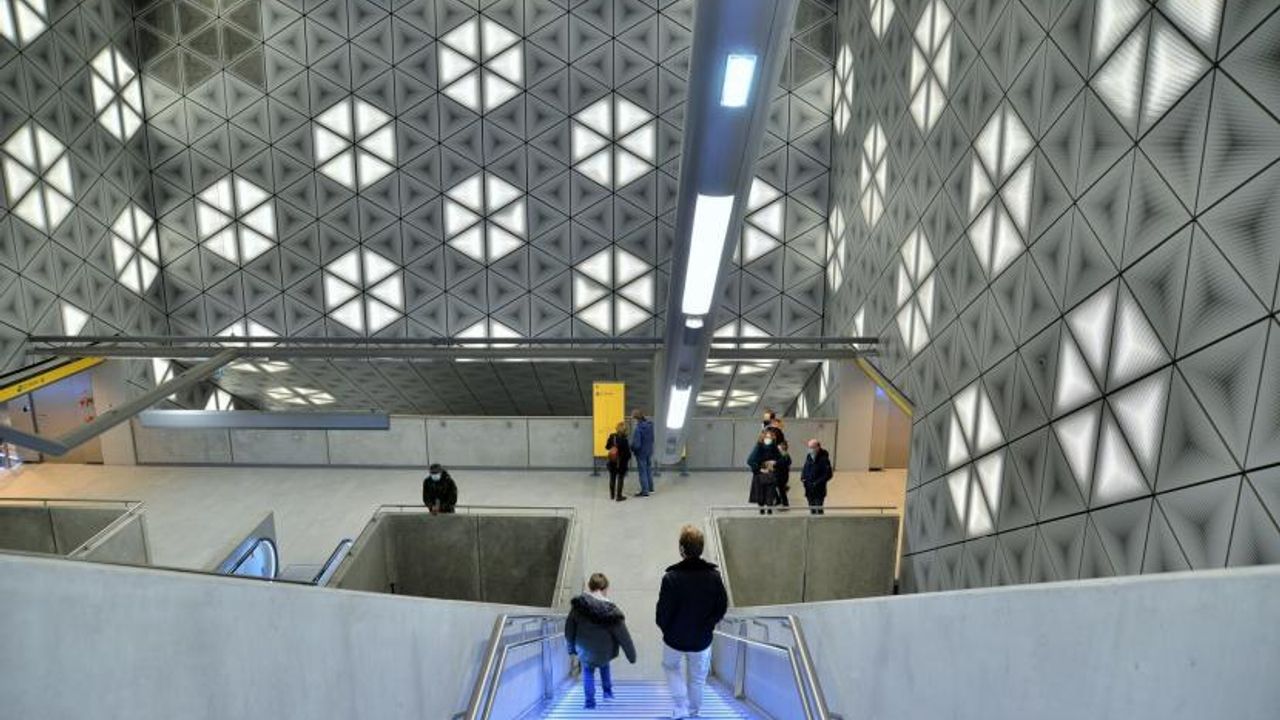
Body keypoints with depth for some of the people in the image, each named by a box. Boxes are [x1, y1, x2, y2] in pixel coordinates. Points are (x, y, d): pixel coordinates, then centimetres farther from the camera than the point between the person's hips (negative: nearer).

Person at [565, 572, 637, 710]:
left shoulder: (578, 605, -18)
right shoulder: (611, 611, -24)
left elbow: (569, 628, -4)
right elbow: (624, 637, -15)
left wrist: (571, 647, 12)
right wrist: (632, 656, -1)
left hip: (585, 652, 0)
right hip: (605, 654, 0)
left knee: (588, 671, 27)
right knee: (604, 665, 32)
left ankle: (590, 701, 23)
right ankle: (608, 692, 34)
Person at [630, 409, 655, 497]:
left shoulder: (638, 428, -28)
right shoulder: (650, 424, -6)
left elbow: (636, 444, -25)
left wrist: (631, 449, -7)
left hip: (641, 452, -7)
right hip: (649, 451, 7)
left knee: (642, 471, 5)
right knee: (648, 469, 21)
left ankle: (645, 491, 11)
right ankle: (650, 488, 34)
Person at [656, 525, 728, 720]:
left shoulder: (671, 577, -24)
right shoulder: (714, 576, -14)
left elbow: (663, 611, -18)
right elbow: (722, 607, -4)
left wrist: (665, 628, 3)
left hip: (675, 638, -2)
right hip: (702, 639, 2)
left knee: (671, 667, 26)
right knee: (697, 678, 23)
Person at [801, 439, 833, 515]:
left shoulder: (823, 459, -17)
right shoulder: (809, 457, 5)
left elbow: (828, 474, -17)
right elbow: (804, 469, 18)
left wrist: (817, 482, -22)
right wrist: (802, 477, 0)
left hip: (819, 490, -7)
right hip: (809, 489, 7)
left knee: (818, 510, -5)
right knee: (812, 510, 18)